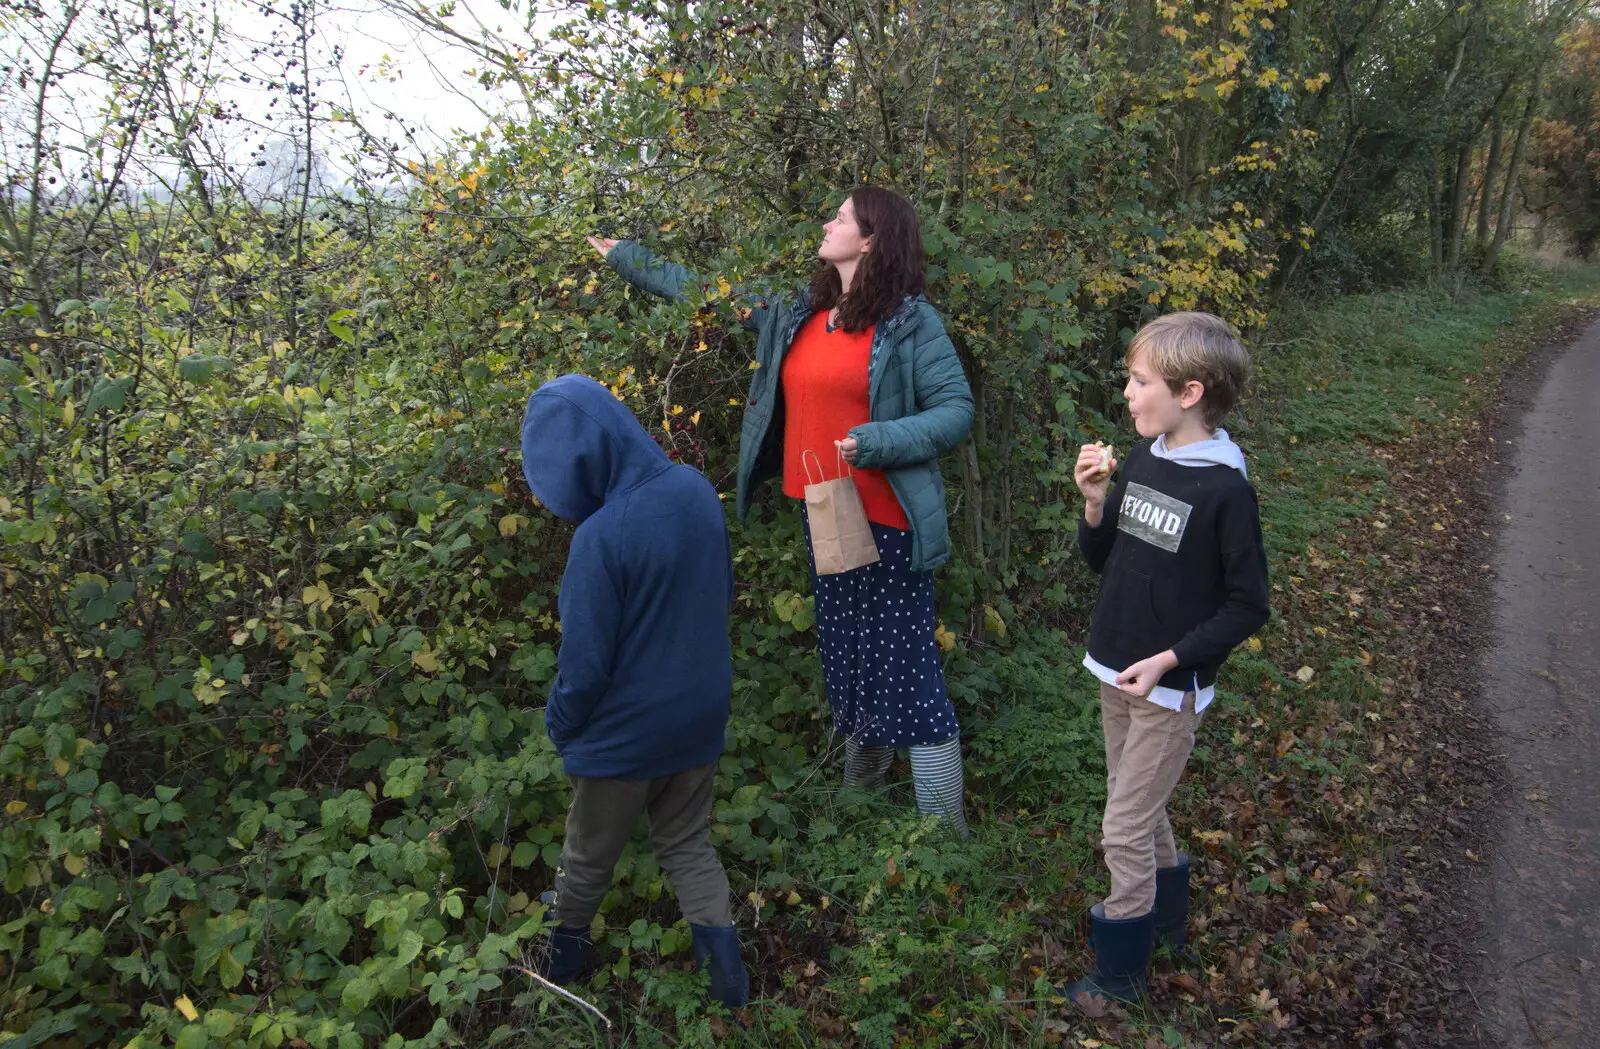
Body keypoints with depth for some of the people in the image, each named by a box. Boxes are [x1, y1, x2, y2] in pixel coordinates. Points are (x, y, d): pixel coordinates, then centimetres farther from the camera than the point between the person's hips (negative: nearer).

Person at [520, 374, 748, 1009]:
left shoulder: (602, 536, -30)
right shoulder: (696, 489, -10)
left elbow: (585, 662, -21)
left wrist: (559, 725, -2)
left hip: (627, 729, -5)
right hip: (700, 711, 5)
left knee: (589, 855, 20)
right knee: (689, 843, 24)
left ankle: (560, 955, 44)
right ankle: (726, 973, 23)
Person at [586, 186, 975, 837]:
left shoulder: (911, 322, -7)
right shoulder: (797, 312, 11)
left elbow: (956, 411, -9)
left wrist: (877, 441, -22)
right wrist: (626, 259, 28)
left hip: (885, 521, -6)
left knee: (907, 671, -5)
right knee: (844, 658, 19)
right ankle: (859, 781, 39)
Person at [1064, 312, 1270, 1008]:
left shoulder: (1225, 488, -19)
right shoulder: (1140, 462, 1)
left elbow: (1248, 607, -15)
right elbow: (1101, 560, 9)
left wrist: (1168, 659, -20)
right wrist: (1095, 504, -9)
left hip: (1170, 686, -7)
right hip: (1115, 673, 7)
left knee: (1124, 831, 1)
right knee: (1140, 808, 22)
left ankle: (1119, 975, 20)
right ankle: (1166, 918, 45)